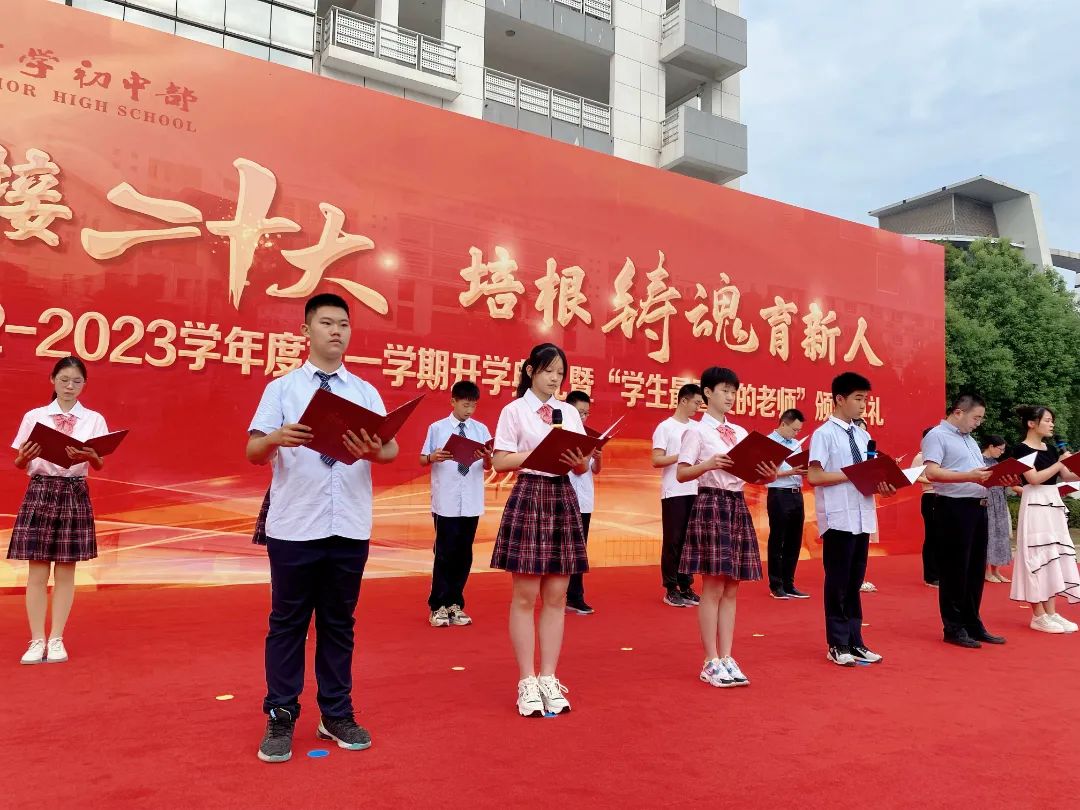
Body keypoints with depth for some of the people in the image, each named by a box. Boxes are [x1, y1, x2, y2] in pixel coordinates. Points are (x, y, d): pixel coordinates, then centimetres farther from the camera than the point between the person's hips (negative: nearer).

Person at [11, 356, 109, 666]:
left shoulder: (94, 419, 4)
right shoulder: (34, 416, 5)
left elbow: (99, 465, -3)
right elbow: (19, 464, 5)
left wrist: (89, 456, -25)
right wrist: (24, 458, -17)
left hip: (74, 495, 0)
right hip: (40, 492, 0)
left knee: (65, 571, 4)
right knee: (38, 570, 0)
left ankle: (56, 639, 12)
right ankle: (36, 640, 8)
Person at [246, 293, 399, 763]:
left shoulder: (366, 392, 8)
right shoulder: (281, 388, 3)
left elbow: (392, 450, -3)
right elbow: (253, 452, -2)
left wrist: (373, 450, -26)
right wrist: (276, 438, -25)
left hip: (350, 527, 2)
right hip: (294, 526, -2)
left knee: (339, 622, 12)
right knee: (288, 623, 8)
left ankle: (337, 715, 25)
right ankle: (280, 719, 21)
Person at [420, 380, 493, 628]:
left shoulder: (481, 429, 5)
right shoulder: (437, 428, -1)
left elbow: (489, 466, 4)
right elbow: (422, 460, 1)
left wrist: (487, 457, -19)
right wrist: (433, 457, -20)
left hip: (471, 502, 3)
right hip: (445, 502, -3)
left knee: (464, 554, 9)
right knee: (444, 553, 1)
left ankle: (455, 604, 20)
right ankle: (438, 606, 13)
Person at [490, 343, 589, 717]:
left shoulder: (570, 412, 13)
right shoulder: (514, 410, 0)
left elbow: (583, 467, 12)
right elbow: (500, 462, -6)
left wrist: (578, 460, -10)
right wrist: (538, 453, -18)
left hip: (563, 498, 5)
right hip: (528, 497, -4)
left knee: (556, 596, 6)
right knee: (525, 595, -1)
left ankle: (548, 678, 15)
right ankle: (527, 681, 10)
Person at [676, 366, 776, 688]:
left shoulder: (741, 433, 16)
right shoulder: (697, 431, -3)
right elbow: (682, 473, -10)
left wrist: (769, 476, -7)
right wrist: (708, 465, -26)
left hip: (738, 506, 7)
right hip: (711, 505, -7)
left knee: (731, 589, 8)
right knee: (713, 587, -4)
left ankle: (726, 659, 14)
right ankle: (711, 662, 4)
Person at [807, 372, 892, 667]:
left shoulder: (863, 435, 14)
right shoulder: (824, 434, -8)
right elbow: (813, 476, -15)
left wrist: (882, 485, -6)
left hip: (862, 517, 7)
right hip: (838, 518, -7)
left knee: (855, 582, 13)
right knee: (838, 582, 2)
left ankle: (855, 642, 22)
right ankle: (838, 645, 13)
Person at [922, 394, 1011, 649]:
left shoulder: (970, 440, 21)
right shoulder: (937, 436, -8)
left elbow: (979, 472, 24)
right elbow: (932, 473, -20)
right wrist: (969, 477, -28)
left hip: (978, 508, 9)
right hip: (954, 508, -9)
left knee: (976, 569, 13)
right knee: (955, 570, -2)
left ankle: (973, 624, 23)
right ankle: (953, 628, 8)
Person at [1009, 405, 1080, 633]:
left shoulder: (1050, 449, 14)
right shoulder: (1021, 449, -8)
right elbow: (1034, 479, -18)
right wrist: (1059, 463, -13)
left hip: (1053, 505, 8)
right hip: (1035, 506, -8)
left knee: (1053, 558, 7)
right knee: (1038, 557, -5)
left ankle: (1051, 613, 14)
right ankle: (1038, 616, 1)